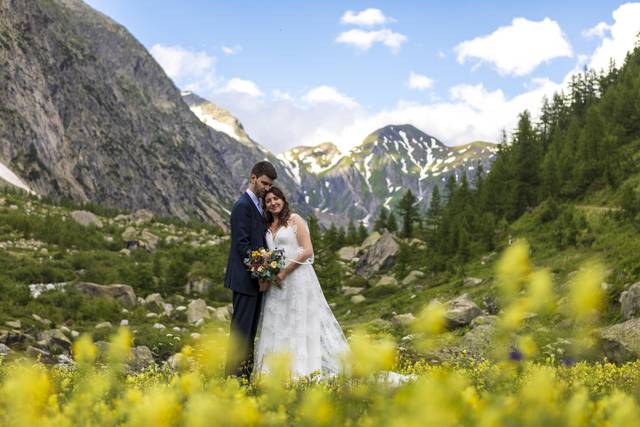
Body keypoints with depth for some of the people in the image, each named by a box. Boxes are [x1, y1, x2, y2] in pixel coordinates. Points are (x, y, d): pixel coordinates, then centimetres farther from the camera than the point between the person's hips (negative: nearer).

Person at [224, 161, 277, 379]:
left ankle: (246, 373, 17)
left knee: (250, 329, 11)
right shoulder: (243, 205, -13)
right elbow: (242, 244, -19)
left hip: (256, 278, 9)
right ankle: (234, 374, -2)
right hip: (245, 278, -9)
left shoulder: (258, 206, 17)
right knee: (241, 327, -6)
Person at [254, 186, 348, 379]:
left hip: (296, 277, -6)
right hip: (276, 282, 6)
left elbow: (307, 251, -11)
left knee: (299, 322, -4)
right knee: (276, 325, 4)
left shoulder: (295, 219, -3)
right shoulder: (268, 226, 15)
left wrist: (284, 272, -14)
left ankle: (301, 369, 1)